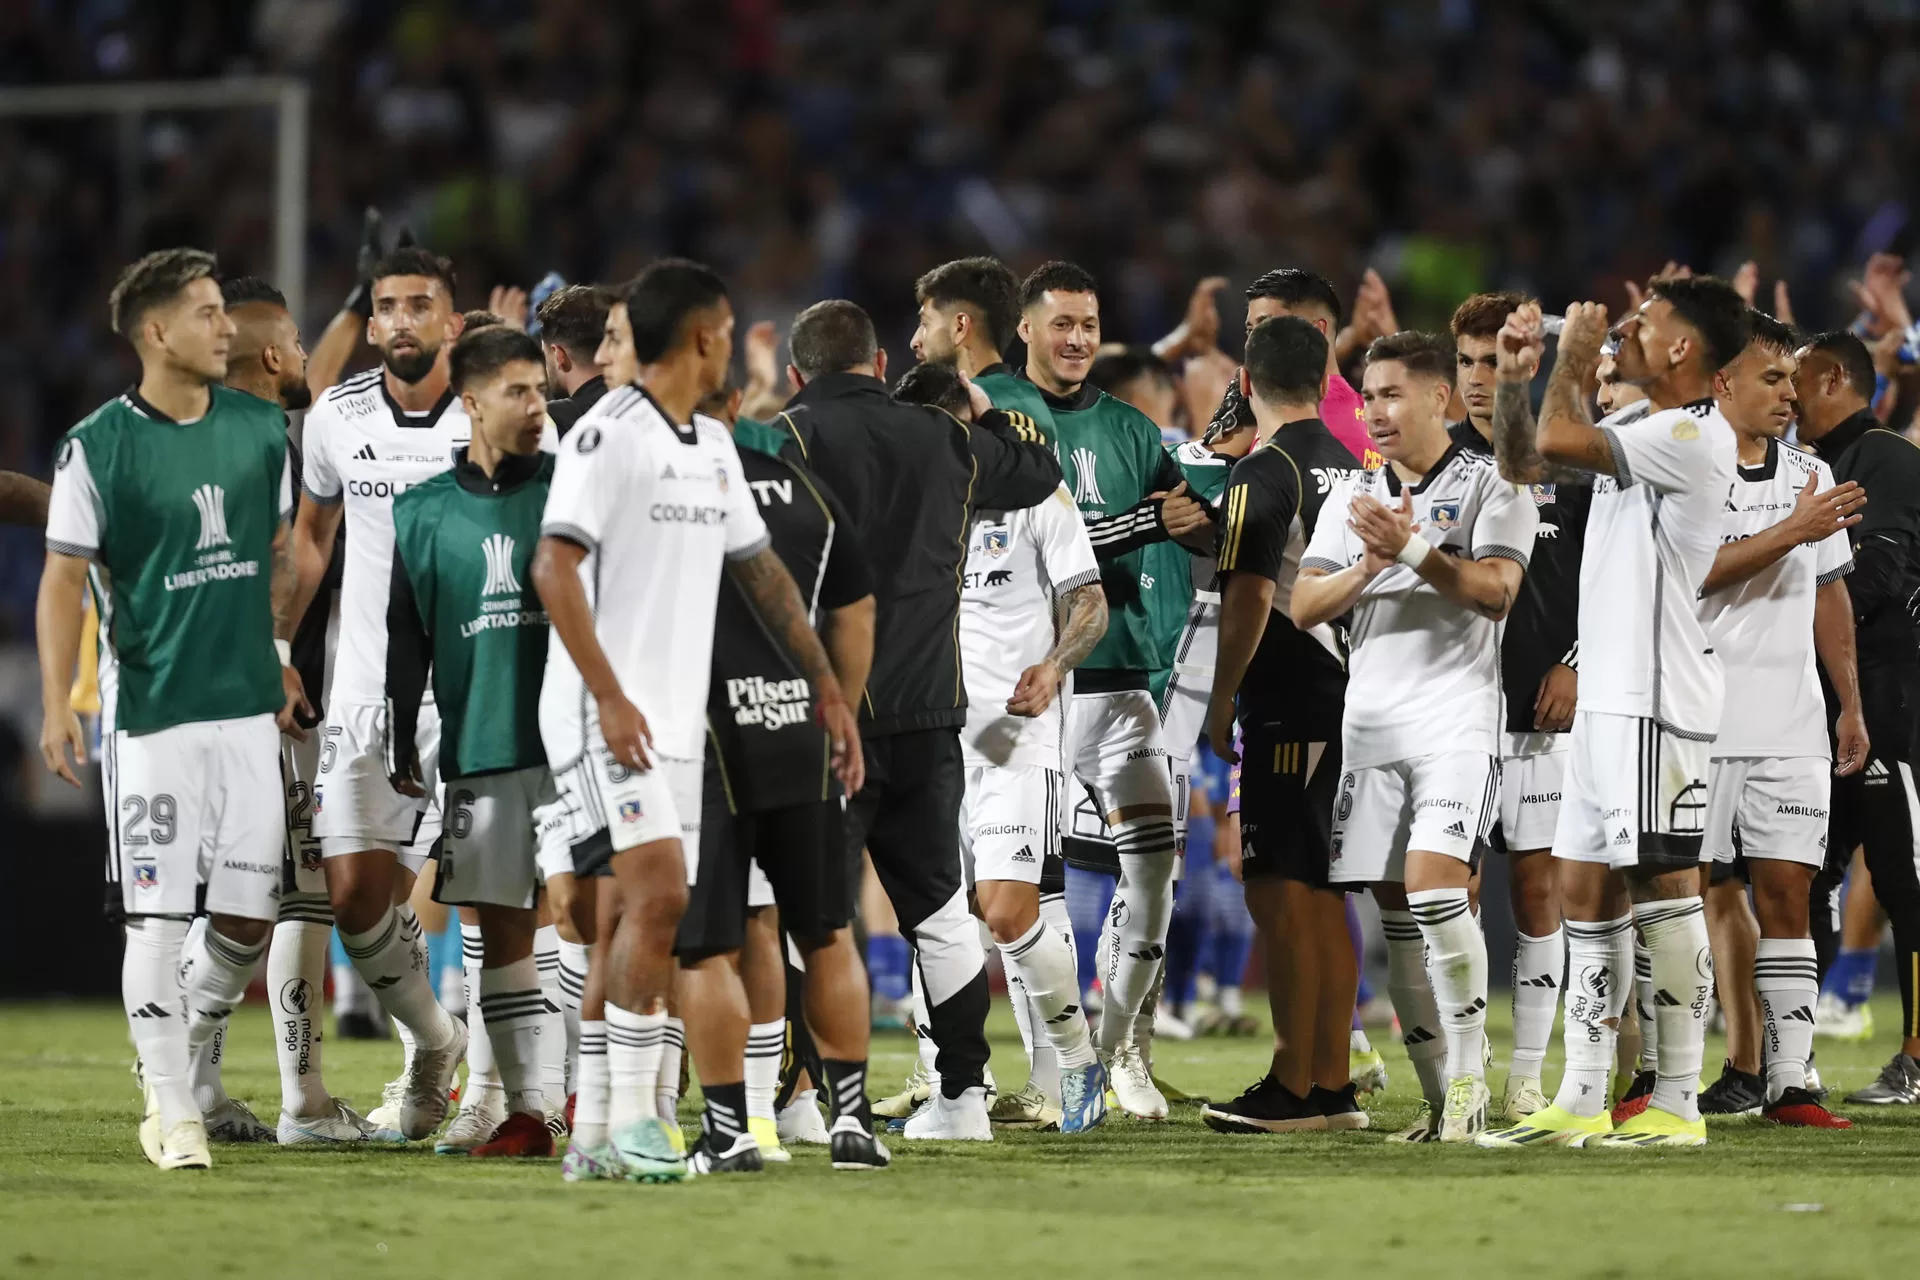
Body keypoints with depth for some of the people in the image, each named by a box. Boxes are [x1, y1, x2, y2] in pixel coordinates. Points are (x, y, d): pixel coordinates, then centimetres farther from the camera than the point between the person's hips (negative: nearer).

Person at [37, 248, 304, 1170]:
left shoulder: (260, 428, 8)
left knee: (249, 914, 3)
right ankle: (170, 1108, 4)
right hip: (151, 711, -4)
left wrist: (278, 660, 14)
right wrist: (56, 704, -13)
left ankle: (182, 1049, 27)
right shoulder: (98, 446, -6)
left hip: (250, 708, 4)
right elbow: (64, 579, -4)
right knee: (158, 914, -5)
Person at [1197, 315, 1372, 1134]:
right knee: (1321, 898, 12)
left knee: (1280, 893, -6)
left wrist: (1221, 699, -8)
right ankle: (1333, 1085, 13)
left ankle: (1292, 1087, -8)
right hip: (1347, 694, 8)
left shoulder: (1264, 473, -12)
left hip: (1286, 708, -8)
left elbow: (1250, 597, -17)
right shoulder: (1350, 468, 13)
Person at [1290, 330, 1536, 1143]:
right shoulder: (1352, 498, 17)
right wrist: (1370, 565, -8)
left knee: (1433, 881, -22)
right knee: (1395, 914, 3)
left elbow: (1497, 590, -13)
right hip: (1371, 722, 6)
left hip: (1455, 716, -6)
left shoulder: (1491, 487, 0)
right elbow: (1303, 607, 8)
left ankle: (1469, 1077, -15)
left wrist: (1413, 547, -19)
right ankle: (1441, 1103, 10)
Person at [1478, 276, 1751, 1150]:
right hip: (1606, 696, 10)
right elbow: (1521, 463, 26)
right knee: (1584, 887, 10)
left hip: (1657, 701, -10)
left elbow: (1558, 441, -22)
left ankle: (1678, 1104, -6)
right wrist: (1514, 377, 11)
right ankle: (1582, 1102, 13)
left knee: (1662, 888, -8)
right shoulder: (1640, 434, 17)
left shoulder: (1693, 437, -14)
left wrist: (1575, 357, -5)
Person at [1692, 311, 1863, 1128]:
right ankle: (1734, 1075, 5)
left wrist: (1851, 705, 17)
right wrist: (1793, 531, -20)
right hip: (1701, 723, -4)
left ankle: (1789, 1082, -1)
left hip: (1790, 726, 4)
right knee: (1704, 898, -1)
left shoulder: (1810, 478, 13)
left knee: (1788, 895, 0)